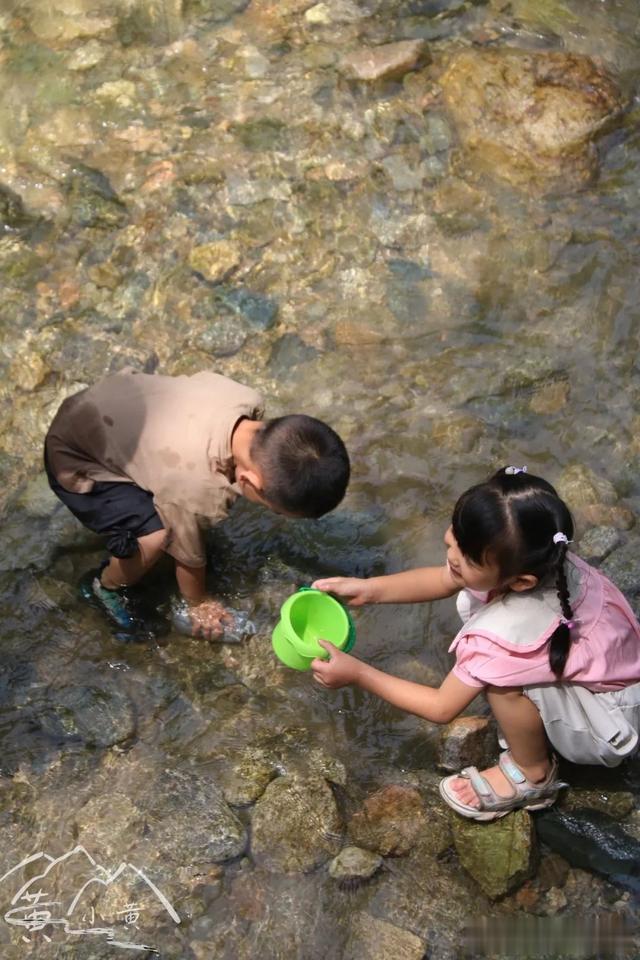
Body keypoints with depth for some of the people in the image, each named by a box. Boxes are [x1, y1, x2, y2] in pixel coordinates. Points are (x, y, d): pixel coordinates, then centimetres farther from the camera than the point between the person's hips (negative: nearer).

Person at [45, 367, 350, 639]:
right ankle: (108, 586, 5)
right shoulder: (195, 489, -38)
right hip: (75, 462, -7)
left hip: (107, 409, 7)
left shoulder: (247, 400, -20)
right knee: (155, 538, -25)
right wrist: (199, 603, 4)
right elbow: (189, 557, -17)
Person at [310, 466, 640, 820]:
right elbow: (442, 580, -2)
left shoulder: (512, 630, -37)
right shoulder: (525, 558, -21)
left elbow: (441, 708, -24)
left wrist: (358, 674, -19)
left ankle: (533, 774, -2)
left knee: (505, 677, -31)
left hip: (610, 724, -7)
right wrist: (368, 589, -14)